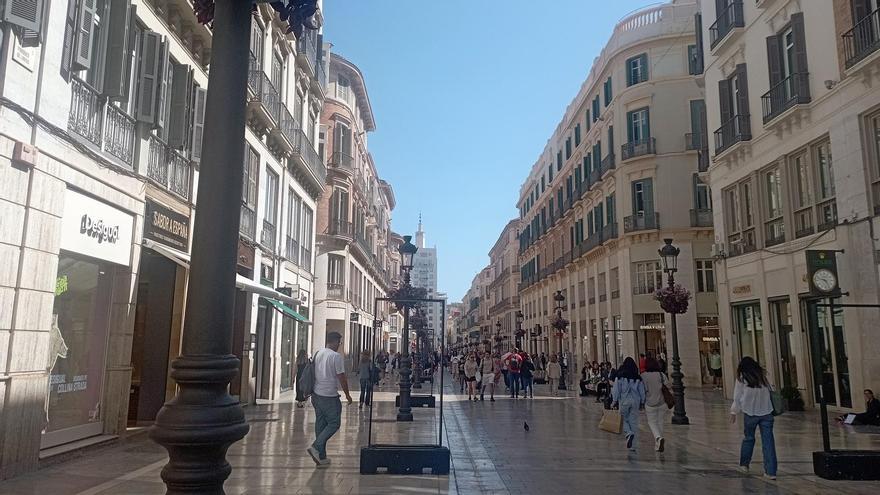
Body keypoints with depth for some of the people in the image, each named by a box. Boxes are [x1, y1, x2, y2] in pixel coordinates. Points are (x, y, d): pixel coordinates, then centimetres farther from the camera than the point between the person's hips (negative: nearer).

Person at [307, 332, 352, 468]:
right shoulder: (336, 356, -15)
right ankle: (316, 447, -8)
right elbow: (341, 378, -13)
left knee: (320, 424, 12)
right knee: (334, 423, 4)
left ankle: (321, 458, 16)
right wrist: (347, 395, -1)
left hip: (316, 394, 8)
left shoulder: (318, 354, 8)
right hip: (329, 396, -8)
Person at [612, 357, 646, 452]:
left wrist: (615, 401, 3)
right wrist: (642, 402, 15)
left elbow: (616, 390, -5)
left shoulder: (620, 376, -7)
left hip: (624, 401, -2)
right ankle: (633, 446, 8)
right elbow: (642, 391, 6)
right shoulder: (638, 377, 0)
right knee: (634, 422, 7)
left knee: (624, 419, 14)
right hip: (635, 401, 3)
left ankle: (629, 433, -15)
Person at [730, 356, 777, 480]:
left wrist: (734, 412, 10)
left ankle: (744, 464, 29)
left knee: (748, 438, 15)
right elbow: (769, 391, 1)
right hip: (767, 413, 1)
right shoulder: (763, 375, 5)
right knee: (768, 441, 1)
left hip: (750, 413, -1)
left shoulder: (742, 378, -3)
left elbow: (737, 397, 0)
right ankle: (770, 471, -1)